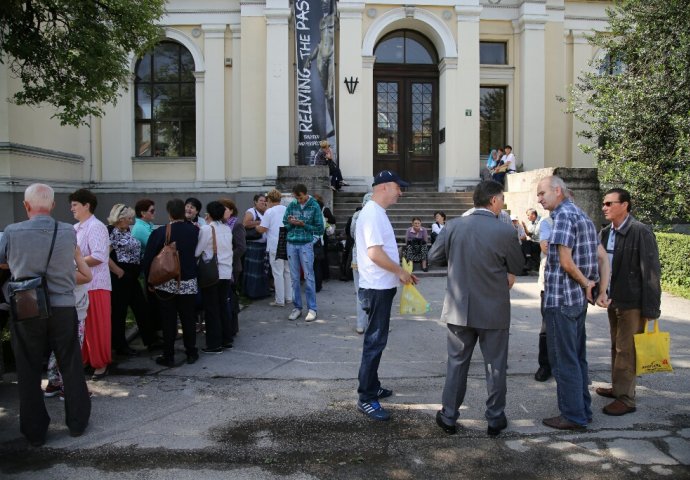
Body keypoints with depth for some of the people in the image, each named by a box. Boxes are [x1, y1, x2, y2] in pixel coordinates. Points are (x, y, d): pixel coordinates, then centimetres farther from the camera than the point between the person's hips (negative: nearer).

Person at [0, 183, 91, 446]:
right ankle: (77, 422, 25)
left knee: (29, 371, 13)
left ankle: (35, 431, 23)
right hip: (63, 308, 1)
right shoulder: (69, 232, -5)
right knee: (71, 367, 13)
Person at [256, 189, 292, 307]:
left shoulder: (269, 212, -9)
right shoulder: (287, 210, 6)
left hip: (276, 247, -6)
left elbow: (262, 229, -11)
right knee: (288, 272, 14)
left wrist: (255, 226, 9)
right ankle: (288, 297, 22)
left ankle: (280, 300, 4)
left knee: (278, 273, 0)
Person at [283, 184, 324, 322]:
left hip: (306, 245, -3)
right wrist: (290, 223, -8)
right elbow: (284, 224, 14)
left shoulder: (314, 206, -2)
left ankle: (312, 309, 5)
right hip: (291, 244, 4)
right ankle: (297, 307, 16)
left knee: (308, 277, -2)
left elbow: (320, 229, -3)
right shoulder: (291, 205, 8)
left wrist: (303, 224, -12)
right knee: (294, 277, 7)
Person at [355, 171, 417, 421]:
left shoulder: (376, 212, 15)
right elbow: (375, 253, -25)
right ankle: (366, 398, 4)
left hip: (381, 287, 11)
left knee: (376, 340, 18)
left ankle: (372, 387, 30)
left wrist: (400, 273, 14)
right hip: (377, 288, -11)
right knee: (375, 342, -5)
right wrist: (401, 272, -14)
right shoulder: (372, 213, -18)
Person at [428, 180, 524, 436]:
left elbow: (434, 256, 2)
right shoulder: (506, 231, -14)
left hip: (460, 308, 2)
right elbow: (517, 267, -1)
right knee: (495, 366, 14)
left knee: (457, 363, 14)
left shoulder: (453, 226, -7)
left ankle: (449, 417, 23)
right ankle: (495, 419, 26)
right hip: (494, 310, -2)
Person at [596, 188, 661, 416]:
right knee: (617, 347, 18)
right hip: (613, 299, 7)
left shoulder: (640, 232, -16)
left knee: (626, 350, 0)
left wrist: (650, 308, -16)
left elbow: (651, 271, -16)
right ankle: (617, 387, 33)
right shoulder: (605, 232, 5)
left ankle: (626, 399, 11)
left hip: (632, 302, -7)